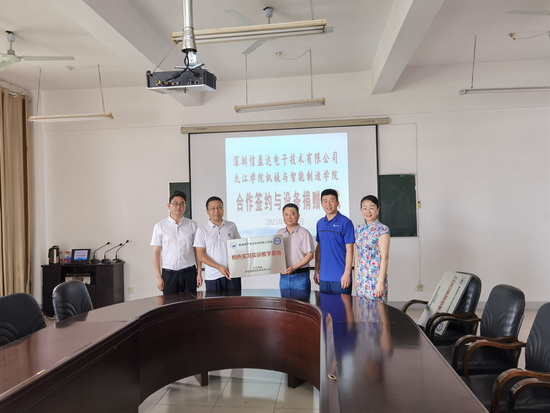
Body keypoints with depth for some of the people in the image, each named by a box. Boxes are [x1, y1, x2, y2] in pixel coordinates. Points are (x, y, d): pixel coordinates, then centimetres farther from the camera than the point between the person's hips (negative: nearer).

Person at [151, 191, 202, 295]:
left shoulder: (192, 225, 4)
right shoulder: (160, 226, 1)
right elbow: (156, 253, 2)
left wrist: (199, 272, 1)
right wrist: (158, 277, -3)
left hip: (189, 272, 1)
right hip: (168, 273, -1)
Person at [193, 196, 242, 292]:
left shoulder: (232, 226, 8)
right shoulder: (202, 230, 1)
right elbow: (200, 255, -3)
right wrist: (219, 267, -14)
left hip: (233, 274, 2)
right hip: (213, 277, -2)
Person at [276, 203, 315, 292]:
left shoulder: (304, 233, -5)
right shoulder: (279, 233, 11)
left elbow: (310, 255, -8)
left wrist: (294, 268, -16)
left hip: (300, 276, -4)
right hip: (283, 276, 4)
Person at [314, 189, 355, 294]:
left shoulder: (345, 222, -8)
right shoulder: (320, 223, 10)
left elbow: (349, 250, -10)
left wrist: (347, 273, -15)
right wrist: (316, 271, 12)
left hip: (340, 277, -5)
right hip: (323, 277, 6)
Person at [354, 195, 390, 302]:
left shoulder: (382, 229, -9)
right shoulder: (359, 229, 10)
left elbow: (384, 258, -12)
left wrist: (381, 282, -16)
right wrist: (356, 278, 11)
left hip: (375, 277, -6)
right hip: (361, 279, 6)